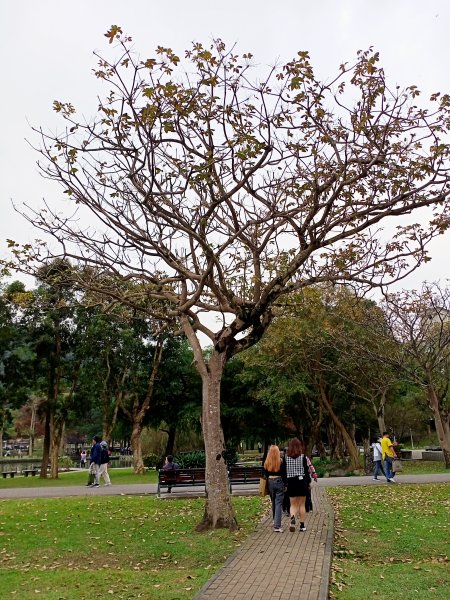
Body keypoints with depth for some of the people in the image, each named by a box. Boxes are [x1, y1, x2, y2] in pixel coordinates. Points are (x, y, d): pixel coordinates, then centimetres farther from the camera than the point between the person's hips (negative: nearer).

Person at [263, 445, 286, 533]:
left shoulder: (266, 462, -2)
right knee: (279, 503, -2)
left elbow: (265, 474, 6)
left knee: (273, 503, 20)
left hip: (270, 482, 3)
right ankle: (277, 526, -8)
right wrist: (285, 484, 3)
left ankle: (275, 522, 33)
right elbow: (284, 474, -6)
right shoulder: (281, 461, -10)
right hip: (279, 482, -3)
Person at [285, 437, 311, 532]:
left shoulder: (286, 457, -3)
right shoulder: (302, 456, -6)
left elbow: (284, 471, -1)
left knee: (293, 505, 10)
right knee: (302, 504, 12)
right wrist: (308, 482, 8)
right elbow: (306, 470, -4)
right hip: (302, 481, -1)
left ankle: (292, 517, -19)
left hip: (291, 482, 1)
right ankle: (302, 525, 14)